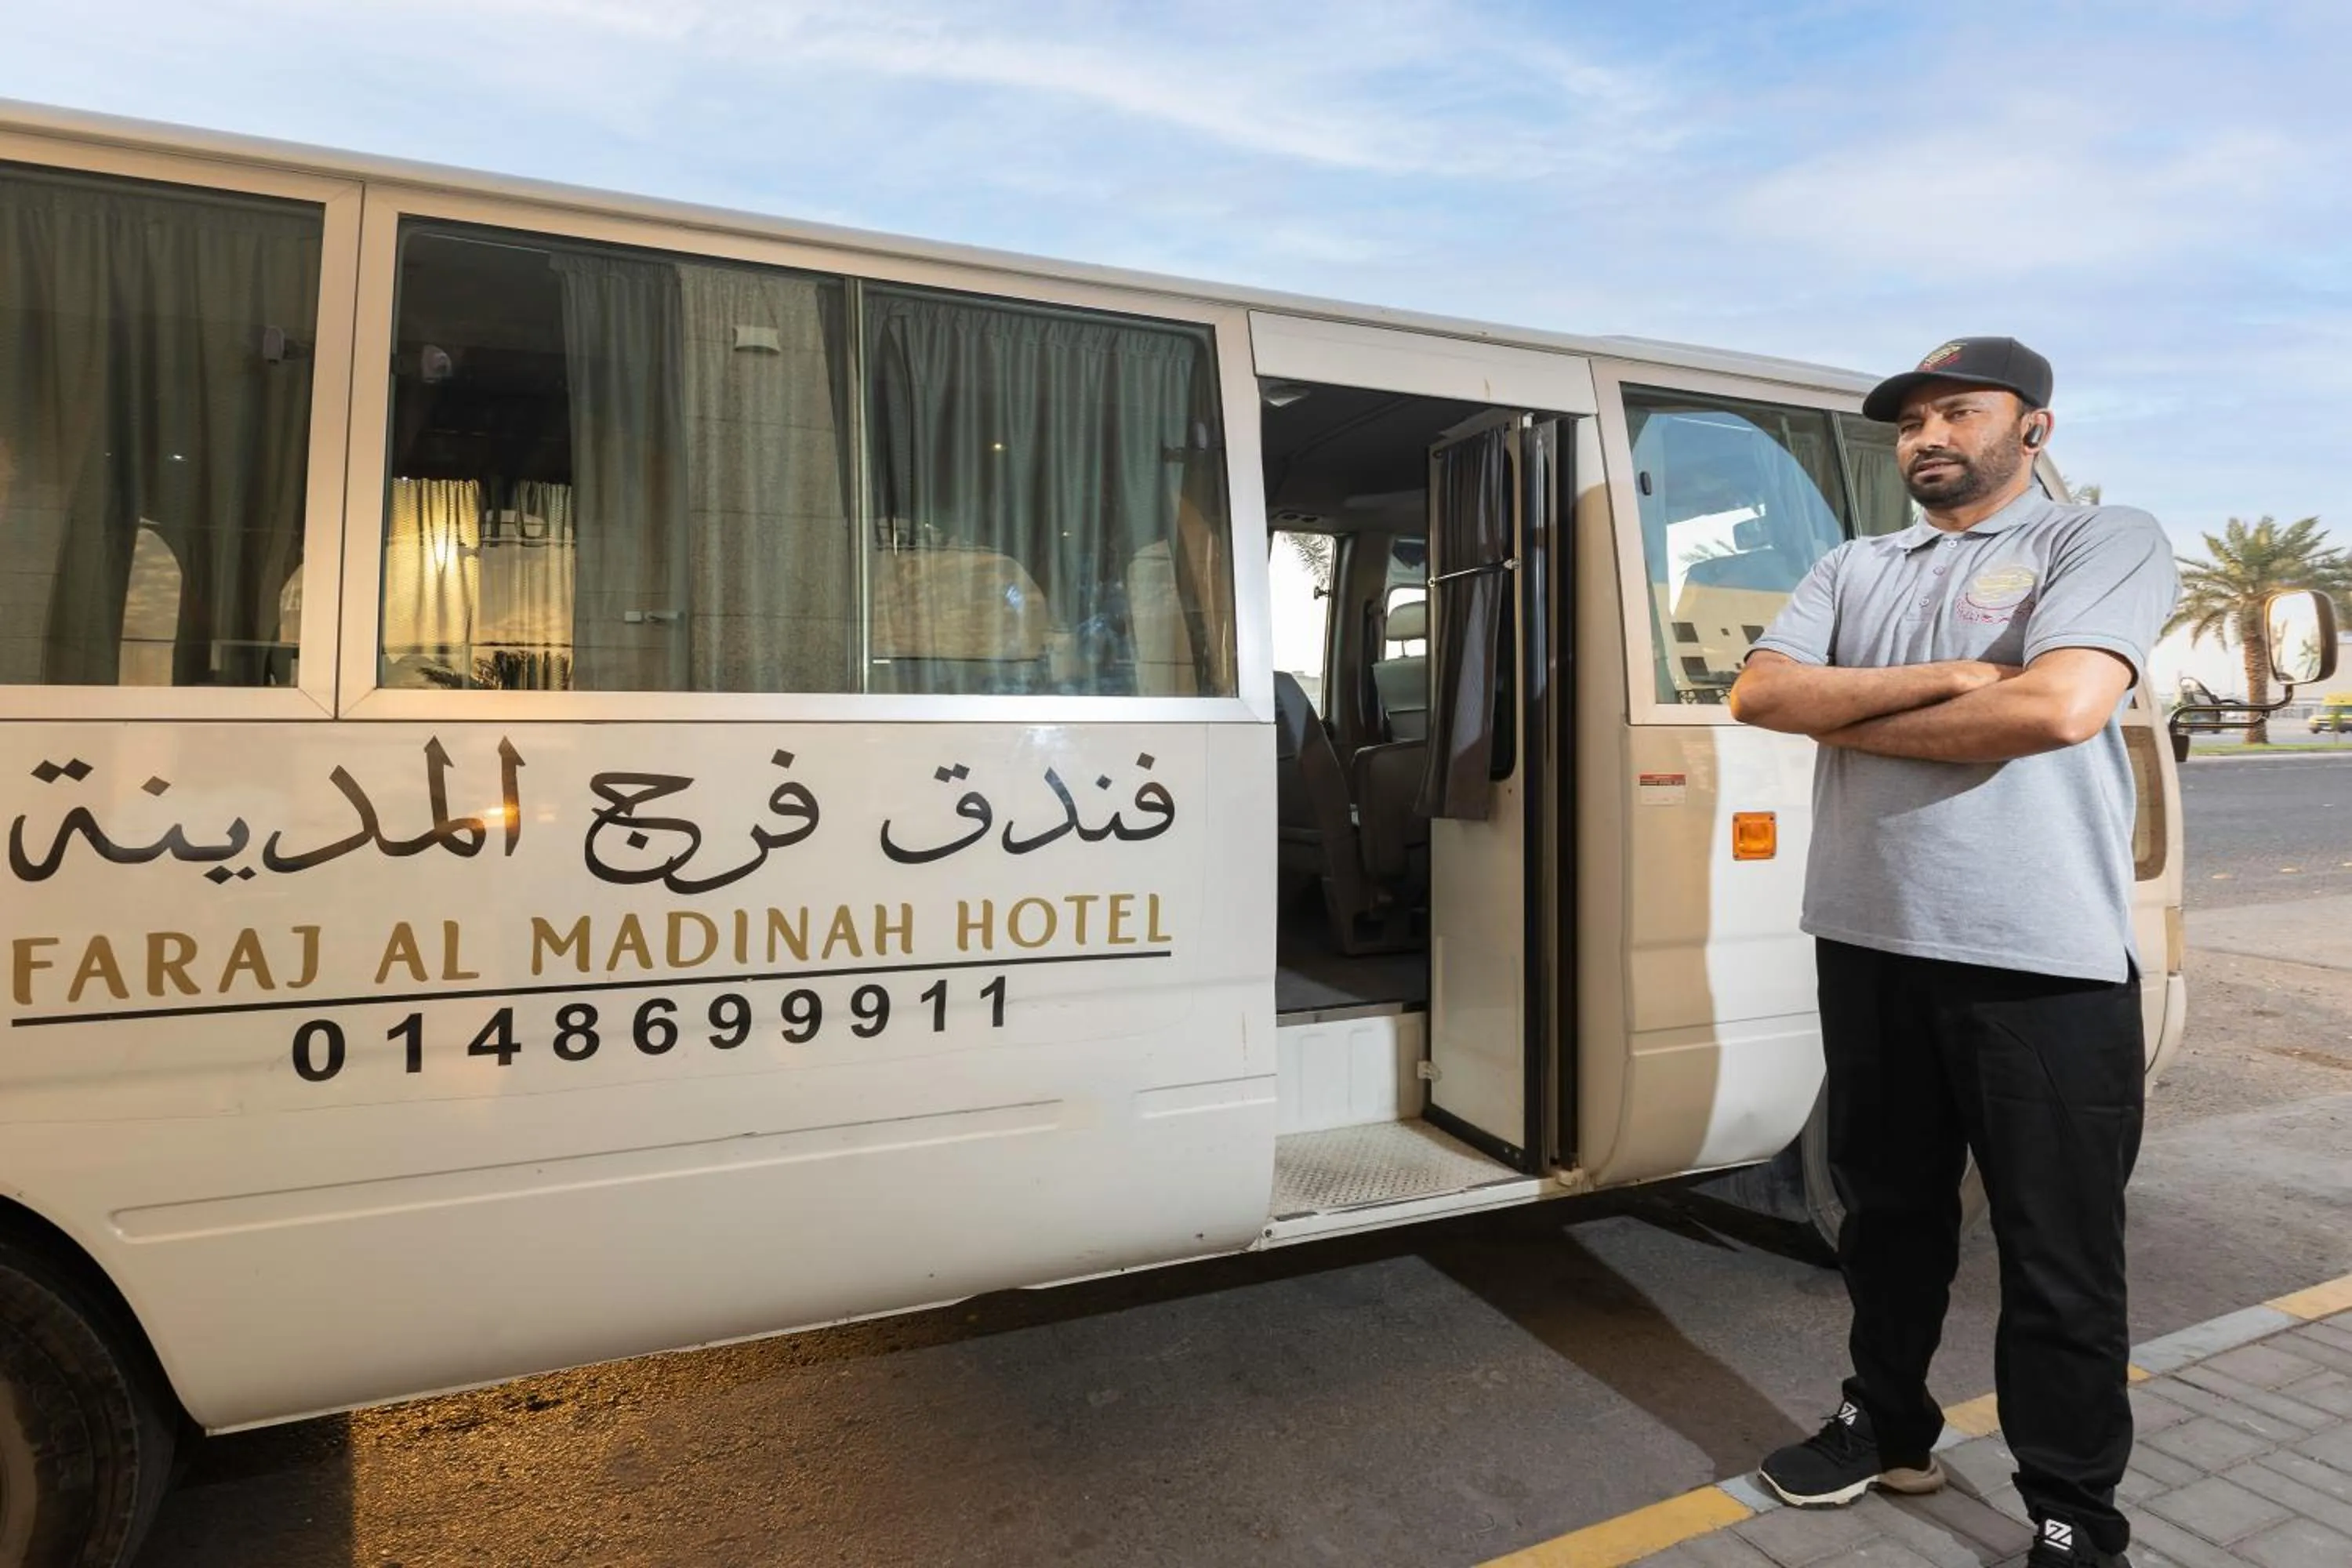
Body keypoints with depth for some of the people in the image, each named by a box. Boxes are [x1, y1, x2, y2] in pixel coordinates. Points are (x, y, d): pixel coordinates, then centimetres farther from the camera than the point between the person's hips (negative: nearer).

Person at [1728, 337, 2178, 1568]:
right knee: (1887, 1212, 19)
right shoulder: (1852, 571, 13)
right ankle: (1888, 1427, 38)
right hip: (1870, 947, 5)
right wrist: (1943, 678, -13)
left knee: (2059, 1255, 6)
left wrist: (1846, 720, -8)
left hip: (2042, 963, -5)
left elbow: (2057, 707, -19)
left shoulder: (2106, 540, -1)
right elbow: (1756, 694, -2)